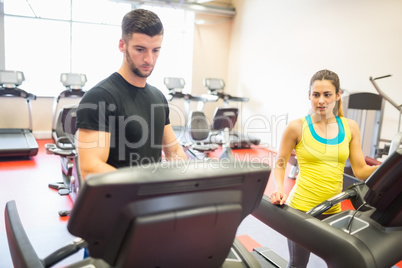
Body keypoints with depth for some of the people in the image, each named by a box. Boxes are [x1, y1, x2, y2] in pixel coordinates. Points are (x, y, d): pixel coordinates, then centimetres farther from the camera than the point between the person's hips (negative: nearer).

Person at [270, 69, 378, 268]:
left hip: (332, 210, 4)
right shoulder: (297, 127, -8)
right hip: (301, 208, -3)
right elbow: (279, 164, -2)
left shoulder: (349, 127, 3)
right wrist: (279, 189, -18)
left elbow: (360, 170, 3)